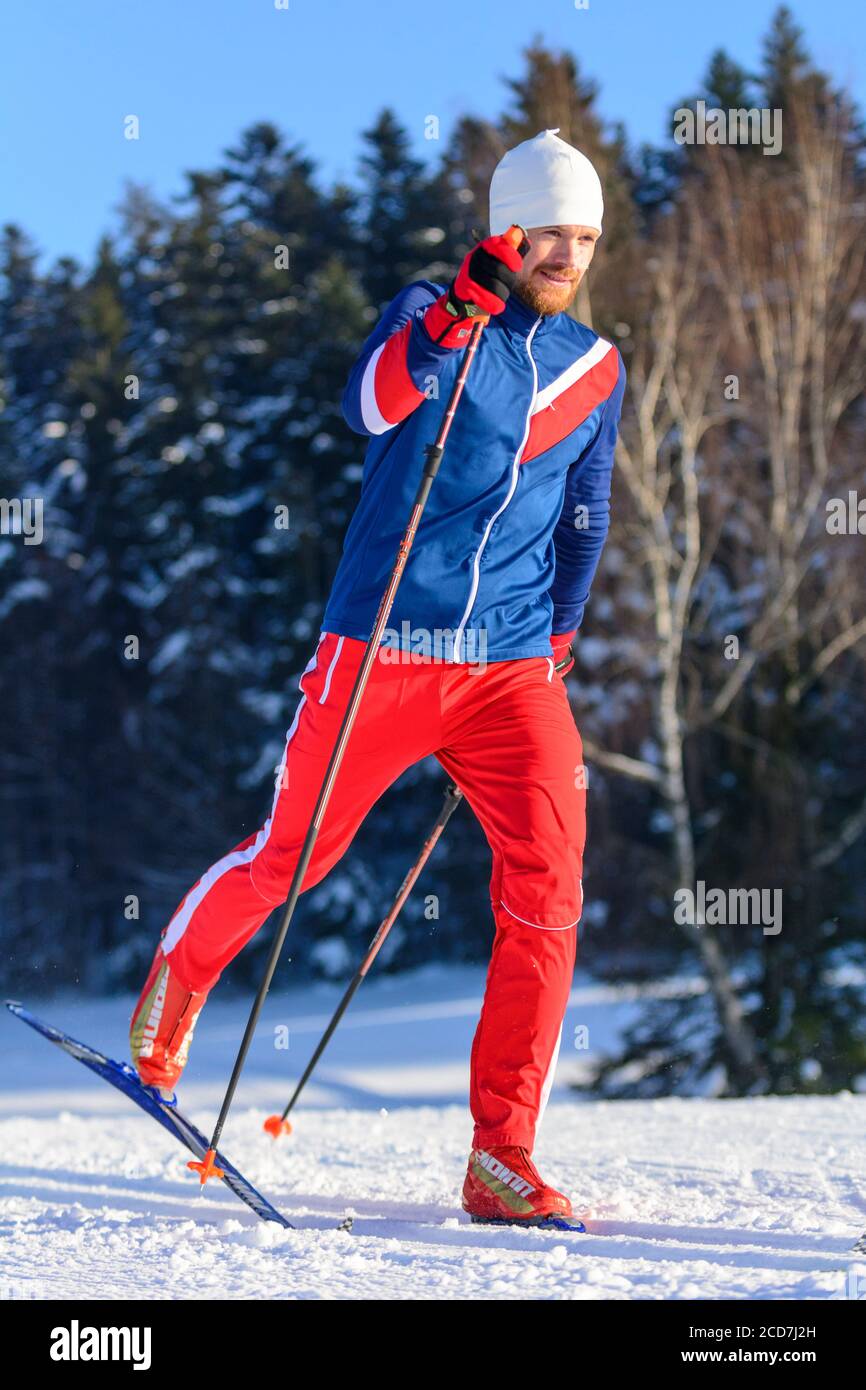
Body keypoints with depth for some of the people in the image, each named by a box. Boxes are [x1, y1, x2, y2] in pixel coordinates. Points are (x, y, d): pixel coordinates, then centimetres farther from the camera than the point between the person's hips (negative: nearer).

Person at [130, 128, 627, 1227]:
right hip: (383, 647, -3)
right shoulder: (430, 314, -2)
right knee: (288, 858, 5)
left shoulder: (594, 370, 13)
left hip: (513, 669, 4)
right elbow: (371, 404, -23)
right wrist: (456, 311, -36)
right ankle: (174, 981, 37)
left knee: (546, 896, -11)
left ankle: (501, 1159, -6)